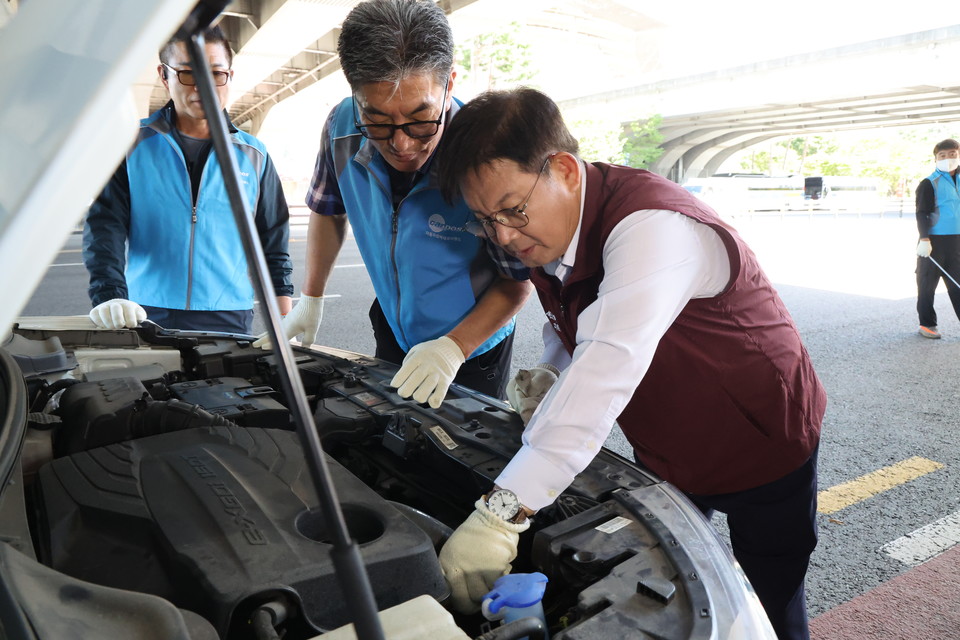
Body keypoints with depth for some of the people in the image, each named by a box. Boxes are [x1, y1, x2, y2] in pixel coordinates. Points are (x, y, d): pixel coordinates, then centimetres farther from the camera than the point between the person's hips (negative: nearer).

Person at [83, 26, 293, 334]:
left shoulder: (253, 156, 7)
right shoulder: (132, 145, 3)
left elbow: (274, 247, 9)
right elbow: (104, 227, -2)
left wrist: (284, 328, 4)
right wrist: (110, 295, -20)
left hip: (230, 320, 1)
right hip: (145, 317, 0)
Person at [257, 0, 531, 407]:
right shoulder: (342, 128, -20)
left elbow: (517, 282, -21)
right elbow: (329, 209, 2)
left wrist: (454, 347, -31)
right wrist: (310, 298, 2)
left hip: (475, 349, -4)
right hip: (393, 334, 4)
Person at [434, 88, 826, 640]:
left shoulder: (653, 224, -36)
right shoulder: (543, 234, -7)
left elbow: (611, 363, -48)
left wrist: (502, 514, -53)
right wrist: (554, 378, -15)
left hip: (763, 440, -6)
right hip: (667, 449, 7)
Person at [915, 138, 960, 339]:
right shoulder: (929, 184, -6)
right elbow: (922, 213, -11)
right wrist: (924, 239, -19)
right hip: (934, 242, -6)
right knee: (927, 283, 2)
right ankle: (927, 324, 12)